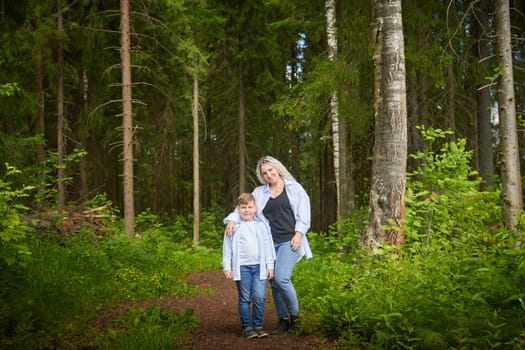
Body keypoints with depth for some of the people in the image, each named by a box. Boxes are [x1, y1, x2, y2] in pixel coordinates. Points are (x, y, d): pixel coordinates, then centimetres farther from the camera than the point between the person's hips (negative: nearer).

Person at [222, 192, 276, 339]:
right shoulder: (234, 227, 2)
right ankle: (247, 327, 12)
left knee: (260, 298, -2)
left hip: (259, 266, 1)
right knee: (245, 298, 4)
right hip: (242, 267, -1)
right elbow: (227, 247, 4)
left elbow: (268, 245, 10)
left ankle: (258, 326, 9)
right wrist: (226, 267, 0)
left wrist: (270, 265, 7)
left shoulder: (262, 225, 7)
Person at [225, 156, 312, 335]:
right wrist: (232, 220, -9)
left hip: (289, 241, -4)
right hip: (270, 243, 4)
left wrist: (298, 234, -9)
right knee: (274, 282, 4)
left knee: (281, 278, -19)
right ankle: (283, 320, 17)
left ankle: (295, 315, 1)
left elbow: (303, 214, 3)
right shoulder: (259, 193, 13)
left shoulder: (294, 188, 6)